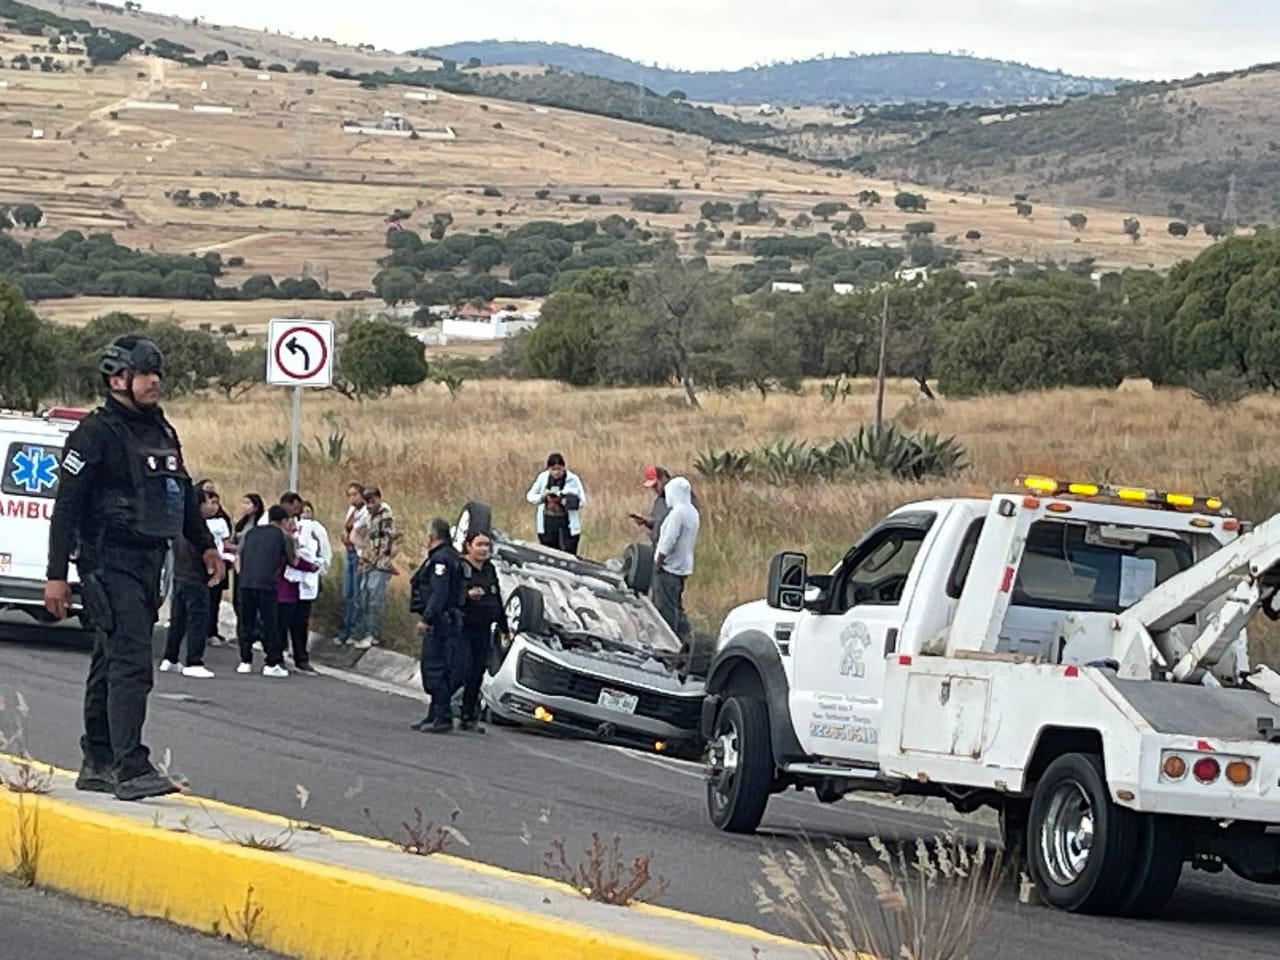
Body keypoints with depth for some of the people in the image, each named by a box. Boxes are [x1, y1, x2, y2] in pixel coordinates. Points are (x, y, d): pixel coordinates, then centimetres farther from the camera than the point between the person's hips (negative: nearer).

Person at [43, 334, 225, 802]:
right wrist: (56, 575, -14)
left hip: (148, 563, 8)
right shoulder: (96, 433, -10)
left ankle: (98, 763, 19)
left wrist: (205, 545, 30)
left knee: (110, 664, 14)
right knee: (131, 662, -16)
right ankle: (131, 768, -21)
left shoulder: (162, 433, 15)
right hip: (109, 565, -8)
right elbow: (66, 505, -11)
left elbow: (184, 494, 30)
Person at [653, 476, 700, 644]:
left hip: (670, 567, -10)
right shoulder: (692, 512, 11)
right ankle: (685, 636, 17)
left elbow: (668, 541, -21)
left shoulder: (678, 512, -19)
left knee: (666, 608, -5)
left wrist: (658, 563, -13)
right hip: (683, 566, 10)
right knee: (676, 606, 17)